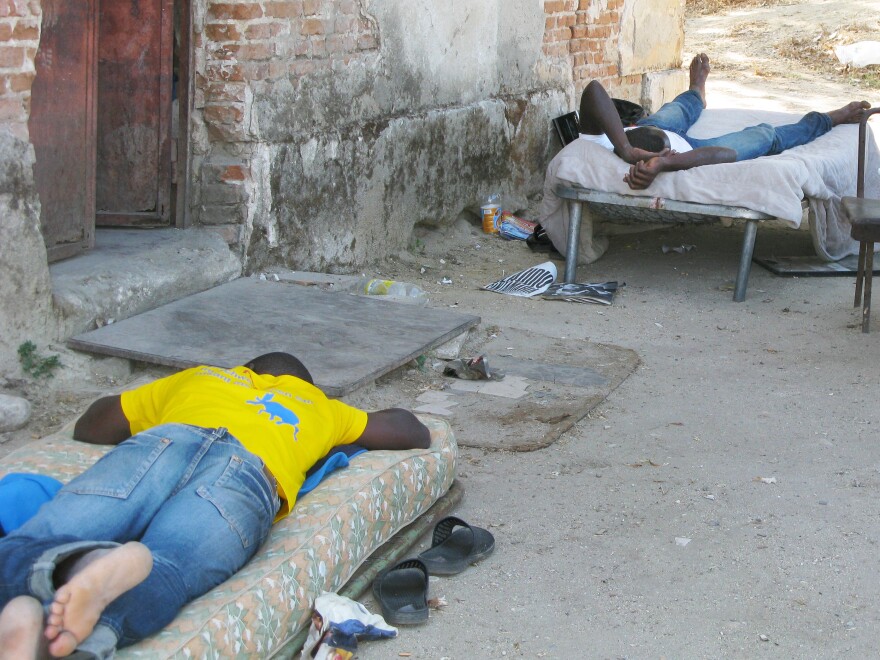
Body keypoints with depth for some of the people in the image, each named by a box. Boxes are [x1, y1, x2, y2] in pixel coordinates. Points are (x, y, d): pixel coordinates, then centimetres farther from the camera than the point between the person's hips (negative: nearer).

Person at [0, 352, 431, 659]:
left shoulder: (199, 377, 43)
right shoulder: (319, 407, 42)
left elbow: (89, 427, 47)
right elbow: (413, 432, 51)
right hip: (248, 469, 0)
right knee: (158, 577, -26)